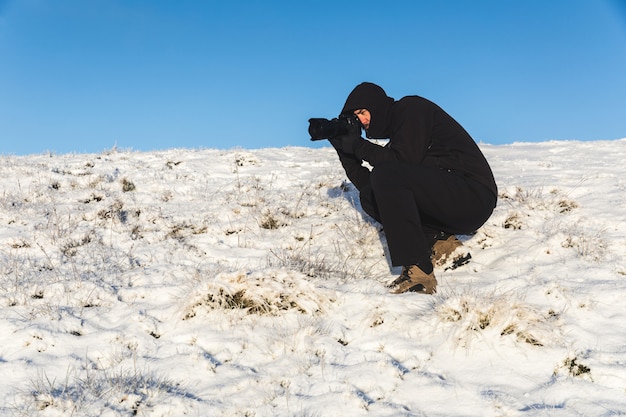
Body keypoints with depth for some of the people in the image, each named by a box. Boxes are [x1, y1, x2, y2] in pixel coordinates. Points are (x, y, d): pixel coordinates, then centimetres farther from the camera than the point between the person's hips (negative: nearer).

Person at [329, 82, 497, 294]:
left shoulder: (411, 108, -2)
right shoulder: (395, 129, 23)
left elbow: (404, 162, -17)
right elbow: (368, 183, 19)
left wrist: (358, 145, -7)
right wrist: (345, 150, 13)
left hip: (474, 196, -9)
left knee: (387, 175, -27)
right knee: (369, 196, 6)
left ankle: (418, 271, -30)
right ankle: (438, 241, -4)